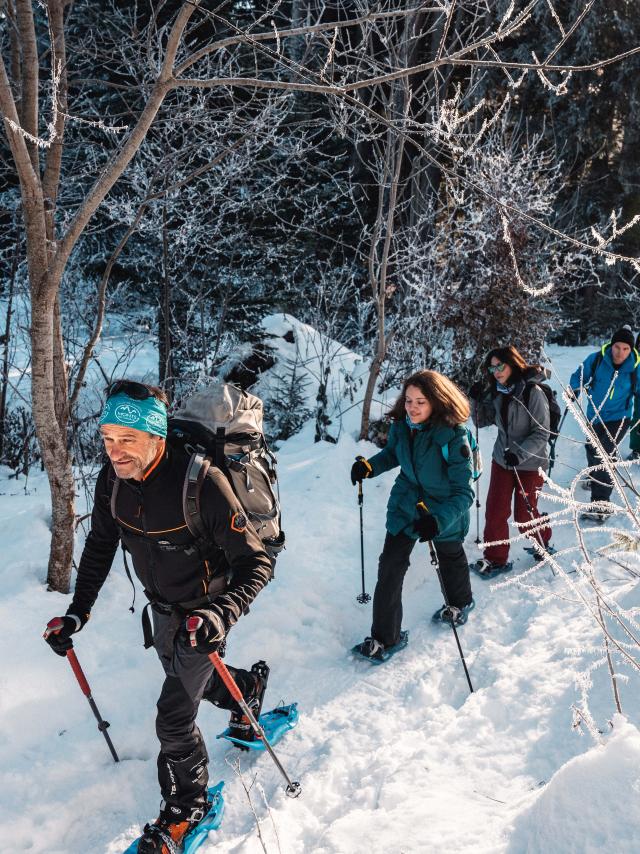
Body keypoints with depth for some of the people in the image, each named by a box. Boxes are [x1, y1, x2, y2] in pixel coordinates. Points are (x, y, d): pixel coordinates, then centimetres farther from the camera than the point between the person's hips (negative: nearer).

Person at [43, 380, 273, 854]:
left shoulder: (201, 482, -35)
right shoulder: (112, 480, -15)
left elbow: (256, 562, -32)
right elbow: (100, 545, 2)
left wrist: (222, 614, -47)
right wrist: (78, 612, -3)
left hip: (203, 613, -6)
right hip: (162, 608, 7)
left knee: (174, 716, -4)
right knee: (187, 679, 28)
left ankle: (187, 803, 25)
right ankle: (249, 685, 59)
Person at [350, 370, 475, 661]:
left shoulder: (453, 437, -31)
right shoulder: (401, 427, -16)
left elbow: (463, 492, -31)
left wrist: (438, 520, -47)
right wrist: (369, 465, -12)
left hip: (445, 509, -3)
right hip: (406, 504, 3)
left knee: (450, 556, 25)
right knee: (390, 566, -5)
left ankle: (459, 602, 57)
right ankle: (384, 636, 9)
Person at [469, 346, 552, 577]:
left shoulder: (532, 392, -18)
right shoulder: (496, 392, 0)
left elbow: (541, 433, -17)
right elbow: (482, 421, 7)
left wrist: (519, 453, -28)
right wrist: (476, 399, -10)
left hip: (530, 462, -5)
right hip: (502, 460, 5)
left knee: (524, 515, 9)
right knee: (495, 511, 2)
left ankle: (543, 540, 39)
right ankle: (496, 559, 17)